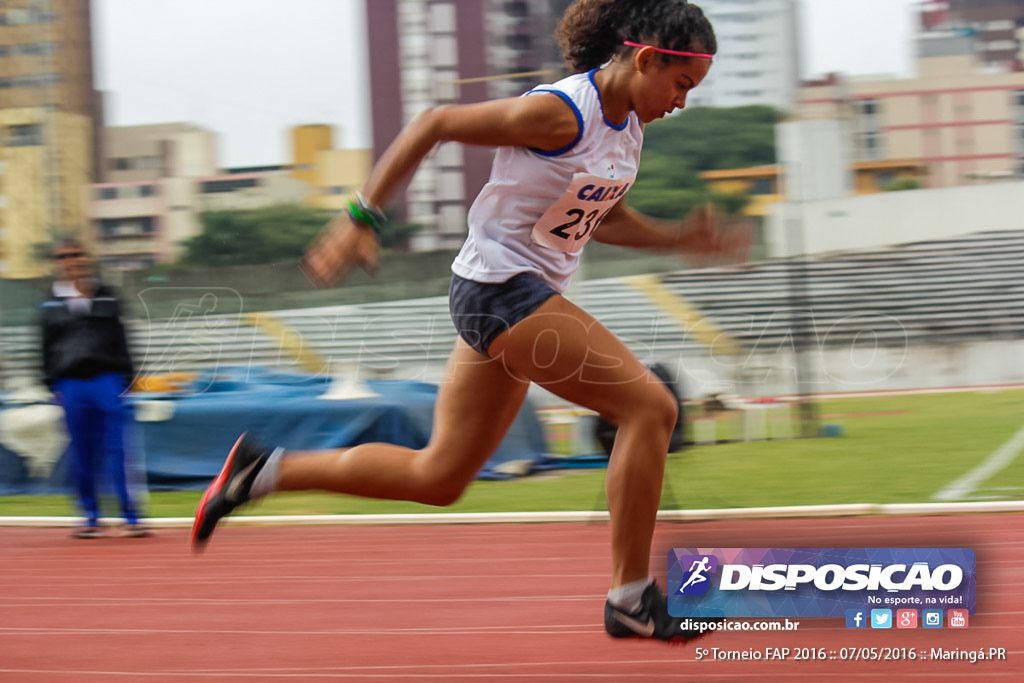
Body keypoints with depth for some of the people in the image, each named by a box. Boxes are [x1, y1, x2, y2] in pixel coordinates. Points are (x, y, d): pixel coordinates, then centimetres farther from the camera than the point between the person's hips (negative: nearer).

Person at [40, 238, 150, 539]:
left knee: (117, 449, -7)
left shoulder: (106, 297, 11)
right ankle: (91, 516, 12)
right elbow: (47, 348, 11)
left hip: (106, 378, -1)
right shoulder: (51, 306, 9)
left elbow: (120, 341, 12)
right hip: (70, 383, 1)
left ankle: (131, 516, -6)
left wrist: (125, 378, 6)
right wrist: (52, 384, 3)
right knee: (82, 454, 3)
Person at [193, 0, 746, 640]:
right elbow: (435, 123, -14)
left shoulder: (629, 129, 8)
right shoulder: (561, 112, -20)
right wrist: (362, 216, -14)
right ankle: (632, 599, -8)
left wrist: (679, 238, 11)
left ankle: (267, 469, 17)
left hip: (528, 298, 10)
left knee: (439, 476, 11)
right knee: (649, 406, -14)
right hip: (502, 291, -10)